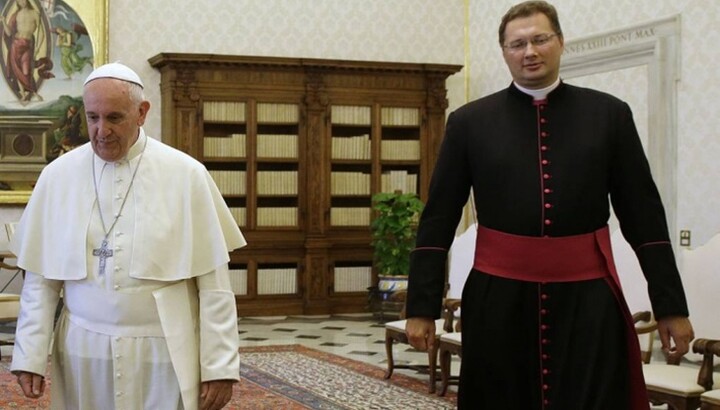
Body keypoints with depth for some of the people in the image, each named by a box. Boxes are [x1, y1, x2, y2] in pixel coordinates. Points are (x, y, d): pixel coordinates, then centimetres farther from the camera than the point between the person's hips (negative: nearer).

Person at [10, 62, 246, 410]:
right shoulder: (58, 176, 2)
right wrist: (29, 355, -1)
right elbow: (40, 278, 4)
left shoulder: (186, 175, -5)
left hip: (165, 353, -2)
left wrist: (220, 366, -8)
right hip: (83, 351, 2)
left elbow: (213, 280, -6)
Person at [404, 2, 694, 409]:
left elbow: (644, 216, 5)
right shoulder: (470, 121, 4)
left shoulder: (609, 114, 4)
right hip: (499, 299, 1)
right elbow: (438, 219, 4)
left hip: (587, 299, 0)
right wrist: (422, 305, 0)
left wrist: (671, 305, 3)